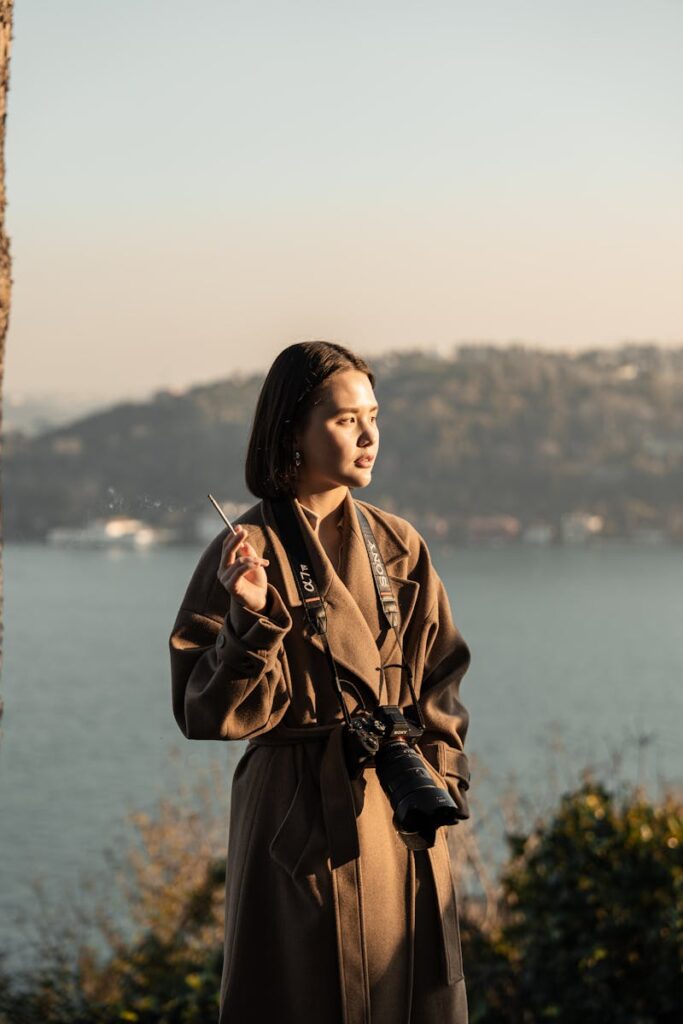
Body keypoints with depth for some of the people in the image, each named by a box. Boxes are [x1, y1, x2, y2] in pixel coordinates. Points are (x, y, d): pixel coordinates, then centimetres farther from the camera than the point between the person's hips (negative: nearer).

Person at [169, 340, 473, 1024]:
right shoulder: (247, 552, -7)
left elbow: (438, 679, 13)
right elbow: (210, 714, -10)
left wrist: (438, 777, 1)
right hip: (300, 811, -4)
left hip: (401, 814, 5)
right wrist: (252, 621, -25)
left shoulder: (400, 548, 7)